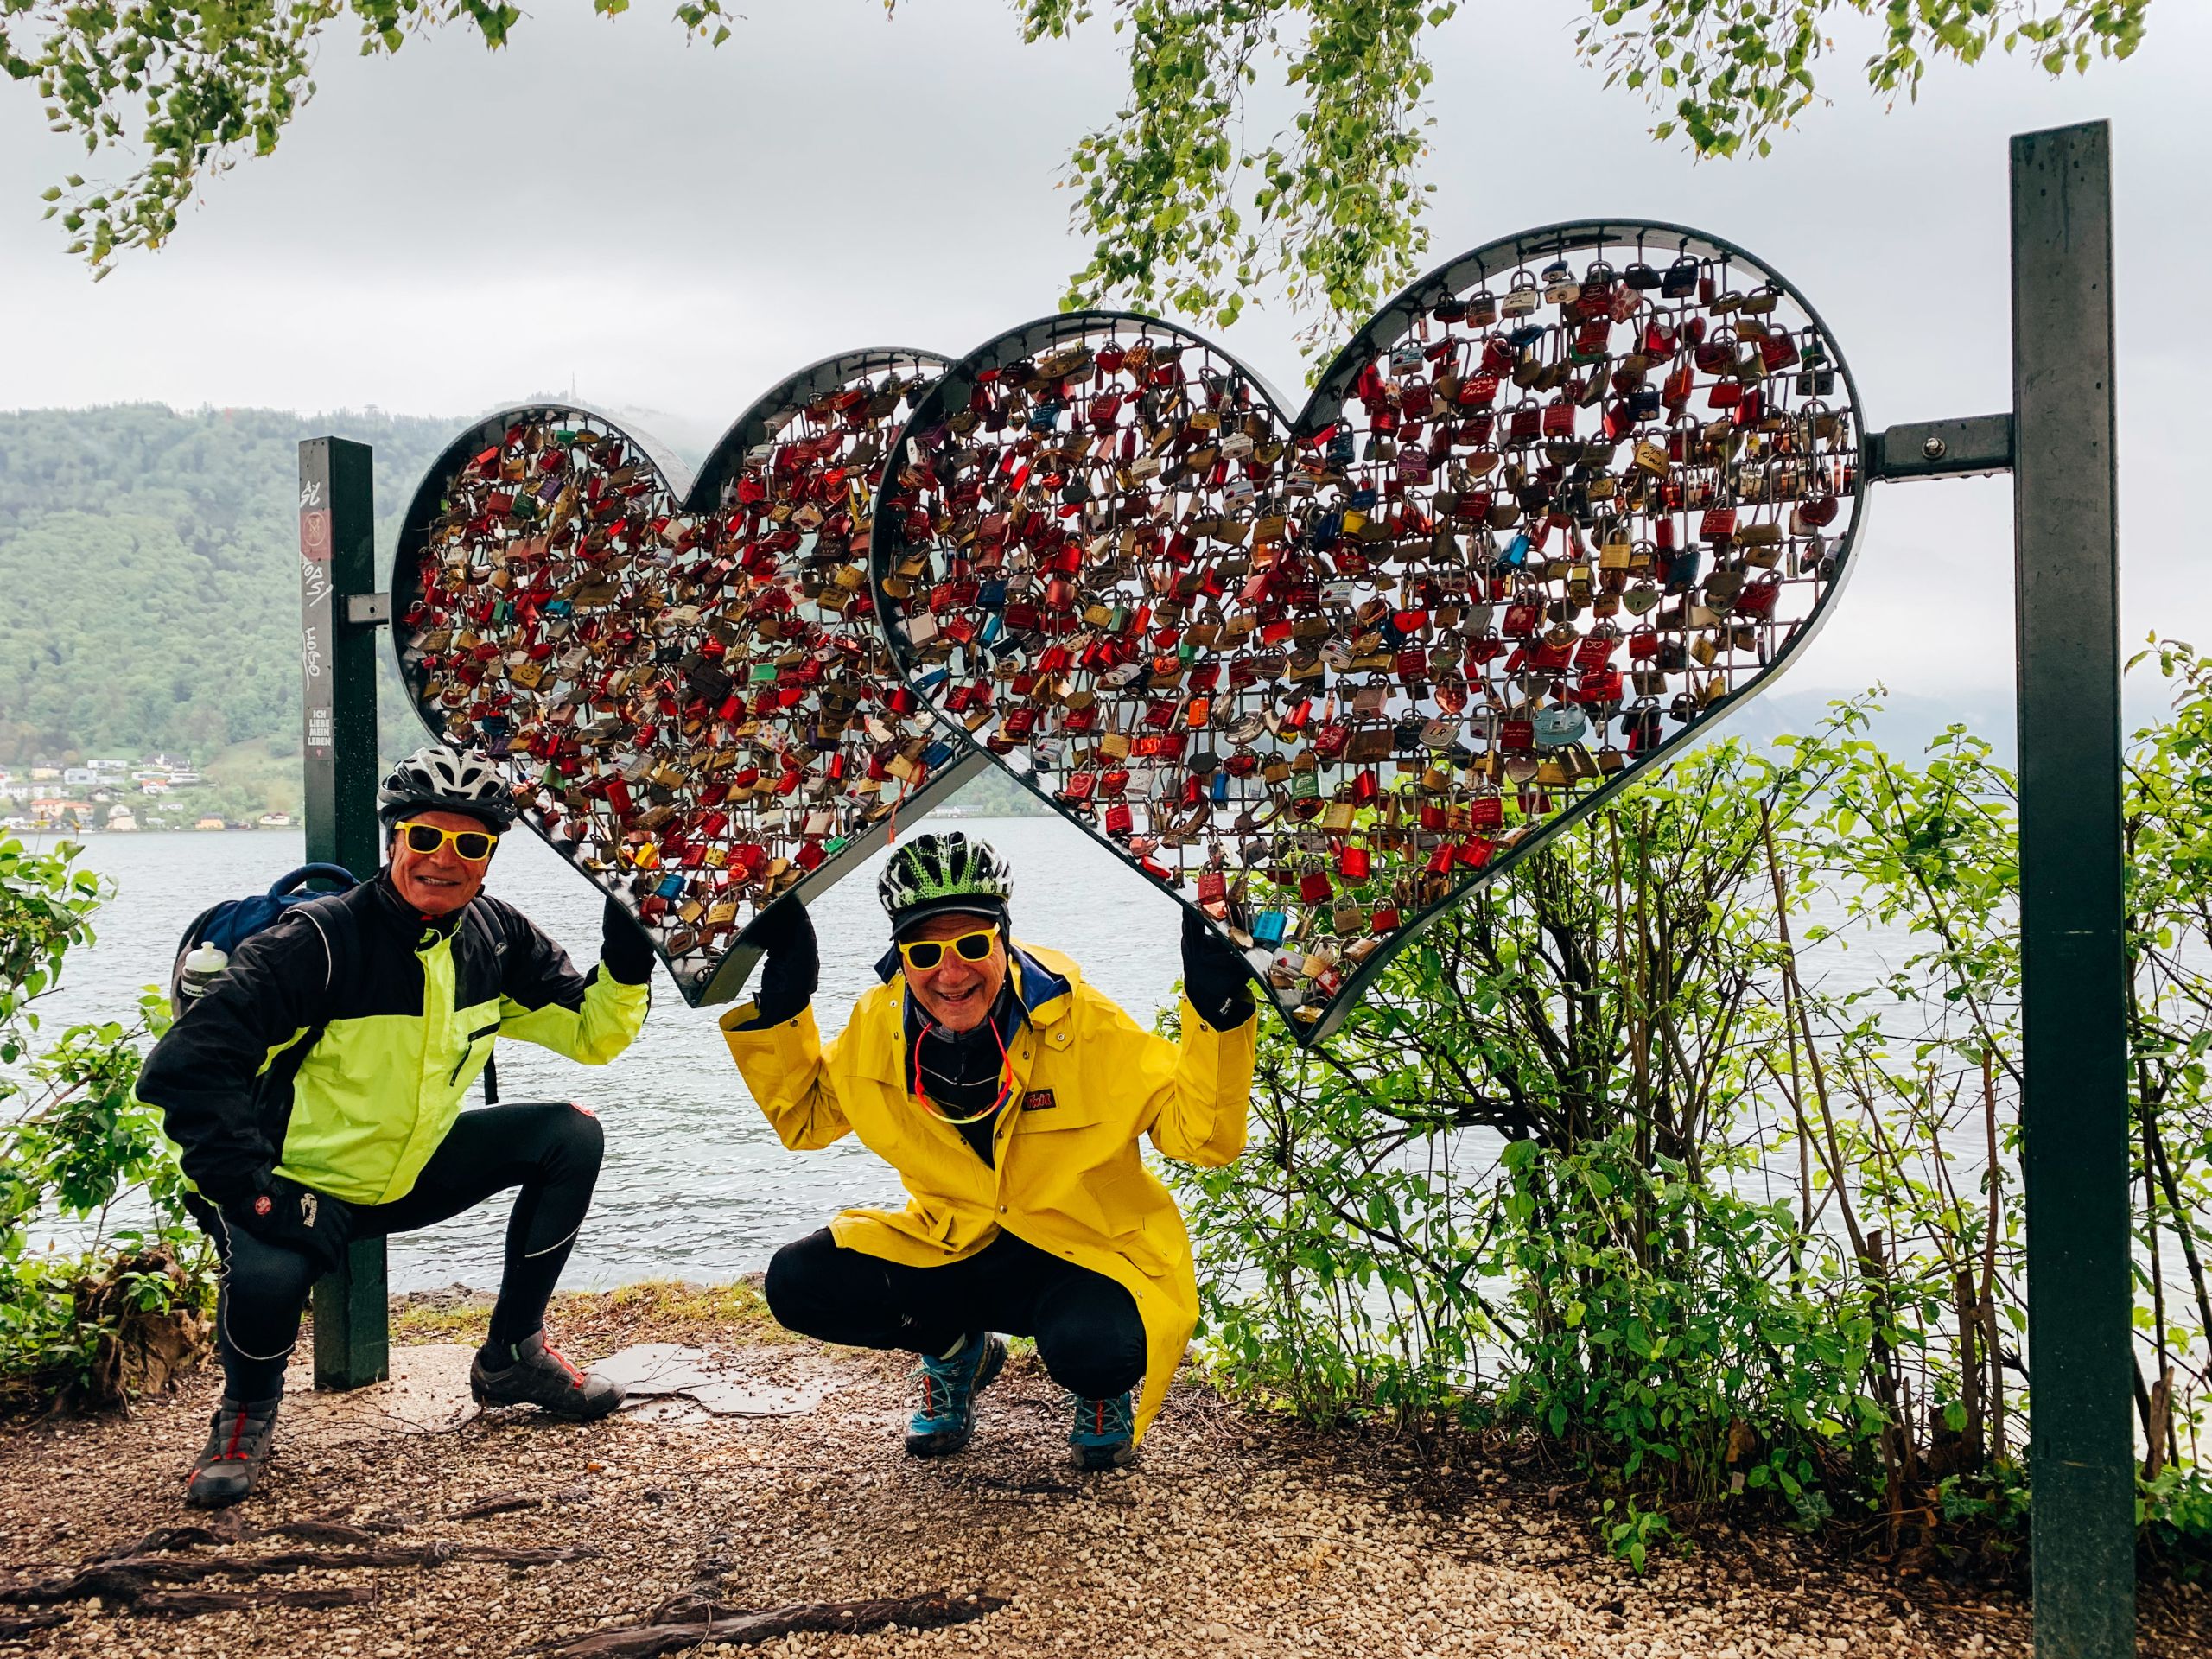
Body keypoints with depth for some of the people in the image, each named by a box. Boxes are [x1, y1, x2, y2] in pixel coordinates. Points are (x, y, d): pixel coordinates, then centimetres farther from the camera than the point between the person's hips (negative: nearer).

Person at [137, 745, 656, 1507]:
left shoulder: (498, 938, -4)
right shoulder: (320, 940, -23)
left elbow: (591, 1035, 4)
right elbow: (189, 1064, -25)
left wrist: (628, 958, -16)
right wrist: (250, 1191, -30)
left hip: (414, 1170, 6)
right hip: (301, 1182, -6)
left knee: (571, 1134, -8)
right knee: (268, 1278, -37)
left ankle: (511, 1356, 7)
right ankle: (248, 1411, 2)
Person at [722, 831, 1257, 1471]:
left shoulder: (1084, 1025, -19)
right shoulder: (877, 1027, -8)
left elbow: (1202, 1135, -18)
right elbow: (804, 1118, 9)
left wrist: (1217, 1015, -32)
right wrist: (779, 1011, -6)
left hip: (1092, 1251, -4)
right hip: (957, 1247, 4)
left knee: (1095, 1347, -37)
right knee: (800, 1283, -16)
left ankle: (1104, 1389, 6)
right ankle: (958, 1354, 13)